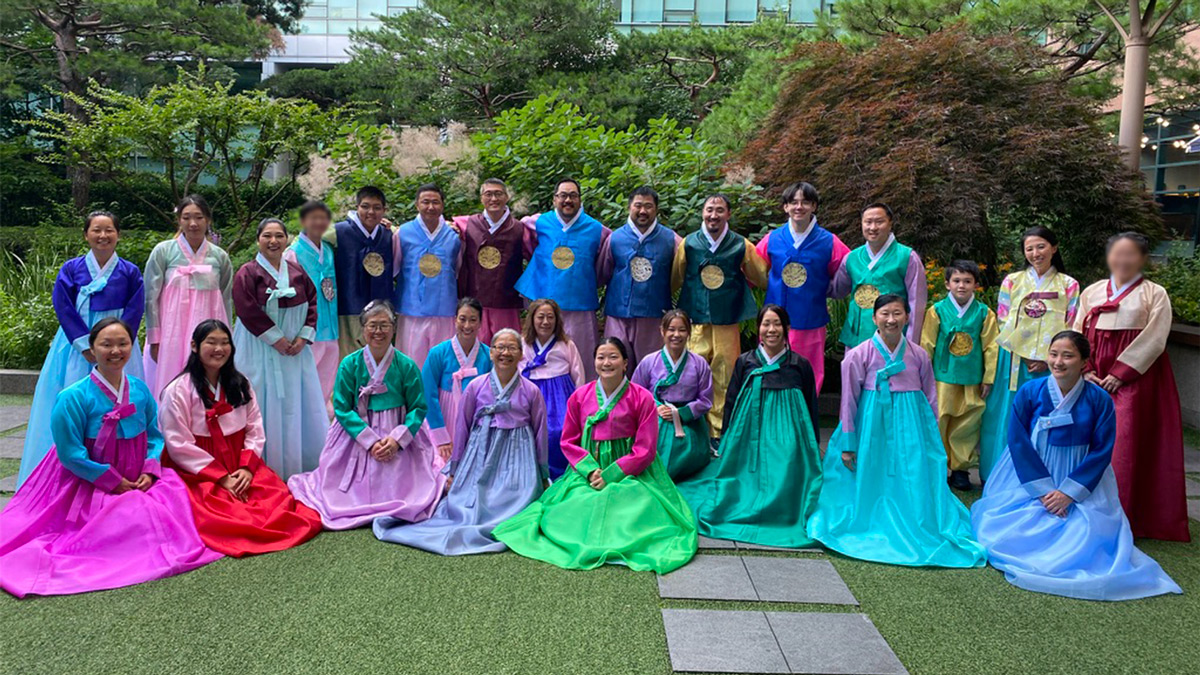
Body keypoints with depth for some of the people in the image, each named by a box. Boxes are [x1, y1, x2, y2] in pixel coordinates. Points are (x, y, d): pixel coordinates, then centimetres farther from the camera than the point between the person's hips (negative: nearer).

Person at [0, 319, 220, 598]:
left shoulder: (140, 390, 3)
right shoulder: (74, 397, -12)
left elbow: (155, 436, 9)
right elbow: (71, 453, -11)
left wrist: (150, 471, -9)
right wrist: (114, 482, -12)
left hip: (139, 482, 5)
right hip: (90, 487, -5)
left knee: (174, 498, -17)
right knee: (134, 518, -24)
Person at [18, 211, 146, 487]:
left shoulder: (130, 272, 2)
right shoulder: (71, 269, 4)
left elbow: (134, 312, -2)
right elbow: (63, 308, -1)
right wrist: (86, 346, -10)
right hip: (76, 347, 1)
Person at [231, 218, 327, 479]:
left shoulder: (298, 273, 9)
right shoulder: (248, 273, -5)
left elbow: (313, 303, 6)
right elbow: (248, 310, -14)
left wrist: (304, 337, -7)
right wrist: (276, 339, -16)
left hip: (295, 350, 5)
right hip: (261, 351, -5)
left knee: (299, 406, 9)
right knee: (266, 406, -2)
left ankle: (301, 466, 20)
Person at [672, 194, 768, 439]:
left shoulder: (741, 246, 2)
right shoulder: (688, 244, 4)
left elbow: (762, 279, 15)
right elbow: (674, 281, 14)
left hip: (727, 324, 0)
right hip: (695, 322, 0)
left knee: (724, 381, 3)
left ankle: (719, 435, 14)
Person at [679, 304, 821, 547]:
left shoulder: (800, 366, 4)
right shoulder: (745, 363, 7)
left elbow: (811, 411, 10)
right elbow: (731, 405, 11)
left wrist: (814, 450, 8)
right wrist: (726, 445, 7)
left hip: (787, 443, -1)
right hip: (749, 442, 1)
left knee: (784, 485, -13)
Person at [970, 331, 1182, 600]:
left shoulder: (1099, 400, -6)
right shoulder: (1030, 391, -7)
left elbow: (1102, 451, -6)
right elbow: (1018, 441, -8)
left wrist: (1069, 491, -14)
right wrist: (1042, 489, -14)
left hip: (1080, 480, 0)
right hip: (1029, 476, 0)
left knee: (1085, 534, -17)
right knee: (1013, 527, -17)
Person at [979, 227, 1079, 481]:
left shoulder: (1069, 285, 8)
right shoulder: (1012, 281, 9)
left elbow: (1071, 329, 3)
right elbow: (1003, 322, 6)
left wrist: (1048, 358, -10)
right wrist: (1024, 355, -6)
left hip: (1050, 363, 0)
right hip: (1014, 362, 0)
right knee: (1009, 421, 1)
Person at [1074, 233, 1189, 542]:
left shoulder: (1154, 294, 3)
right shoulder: (1092, 292, 14)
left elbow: (1154, 340, -7)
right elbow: (1078, 334, 10)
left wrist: (1119, 374, -14)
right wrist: (1086, 371, -5)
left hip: (1133, 377, -3)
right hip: (1093, 378, 4)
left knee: (1124, 445, -7)